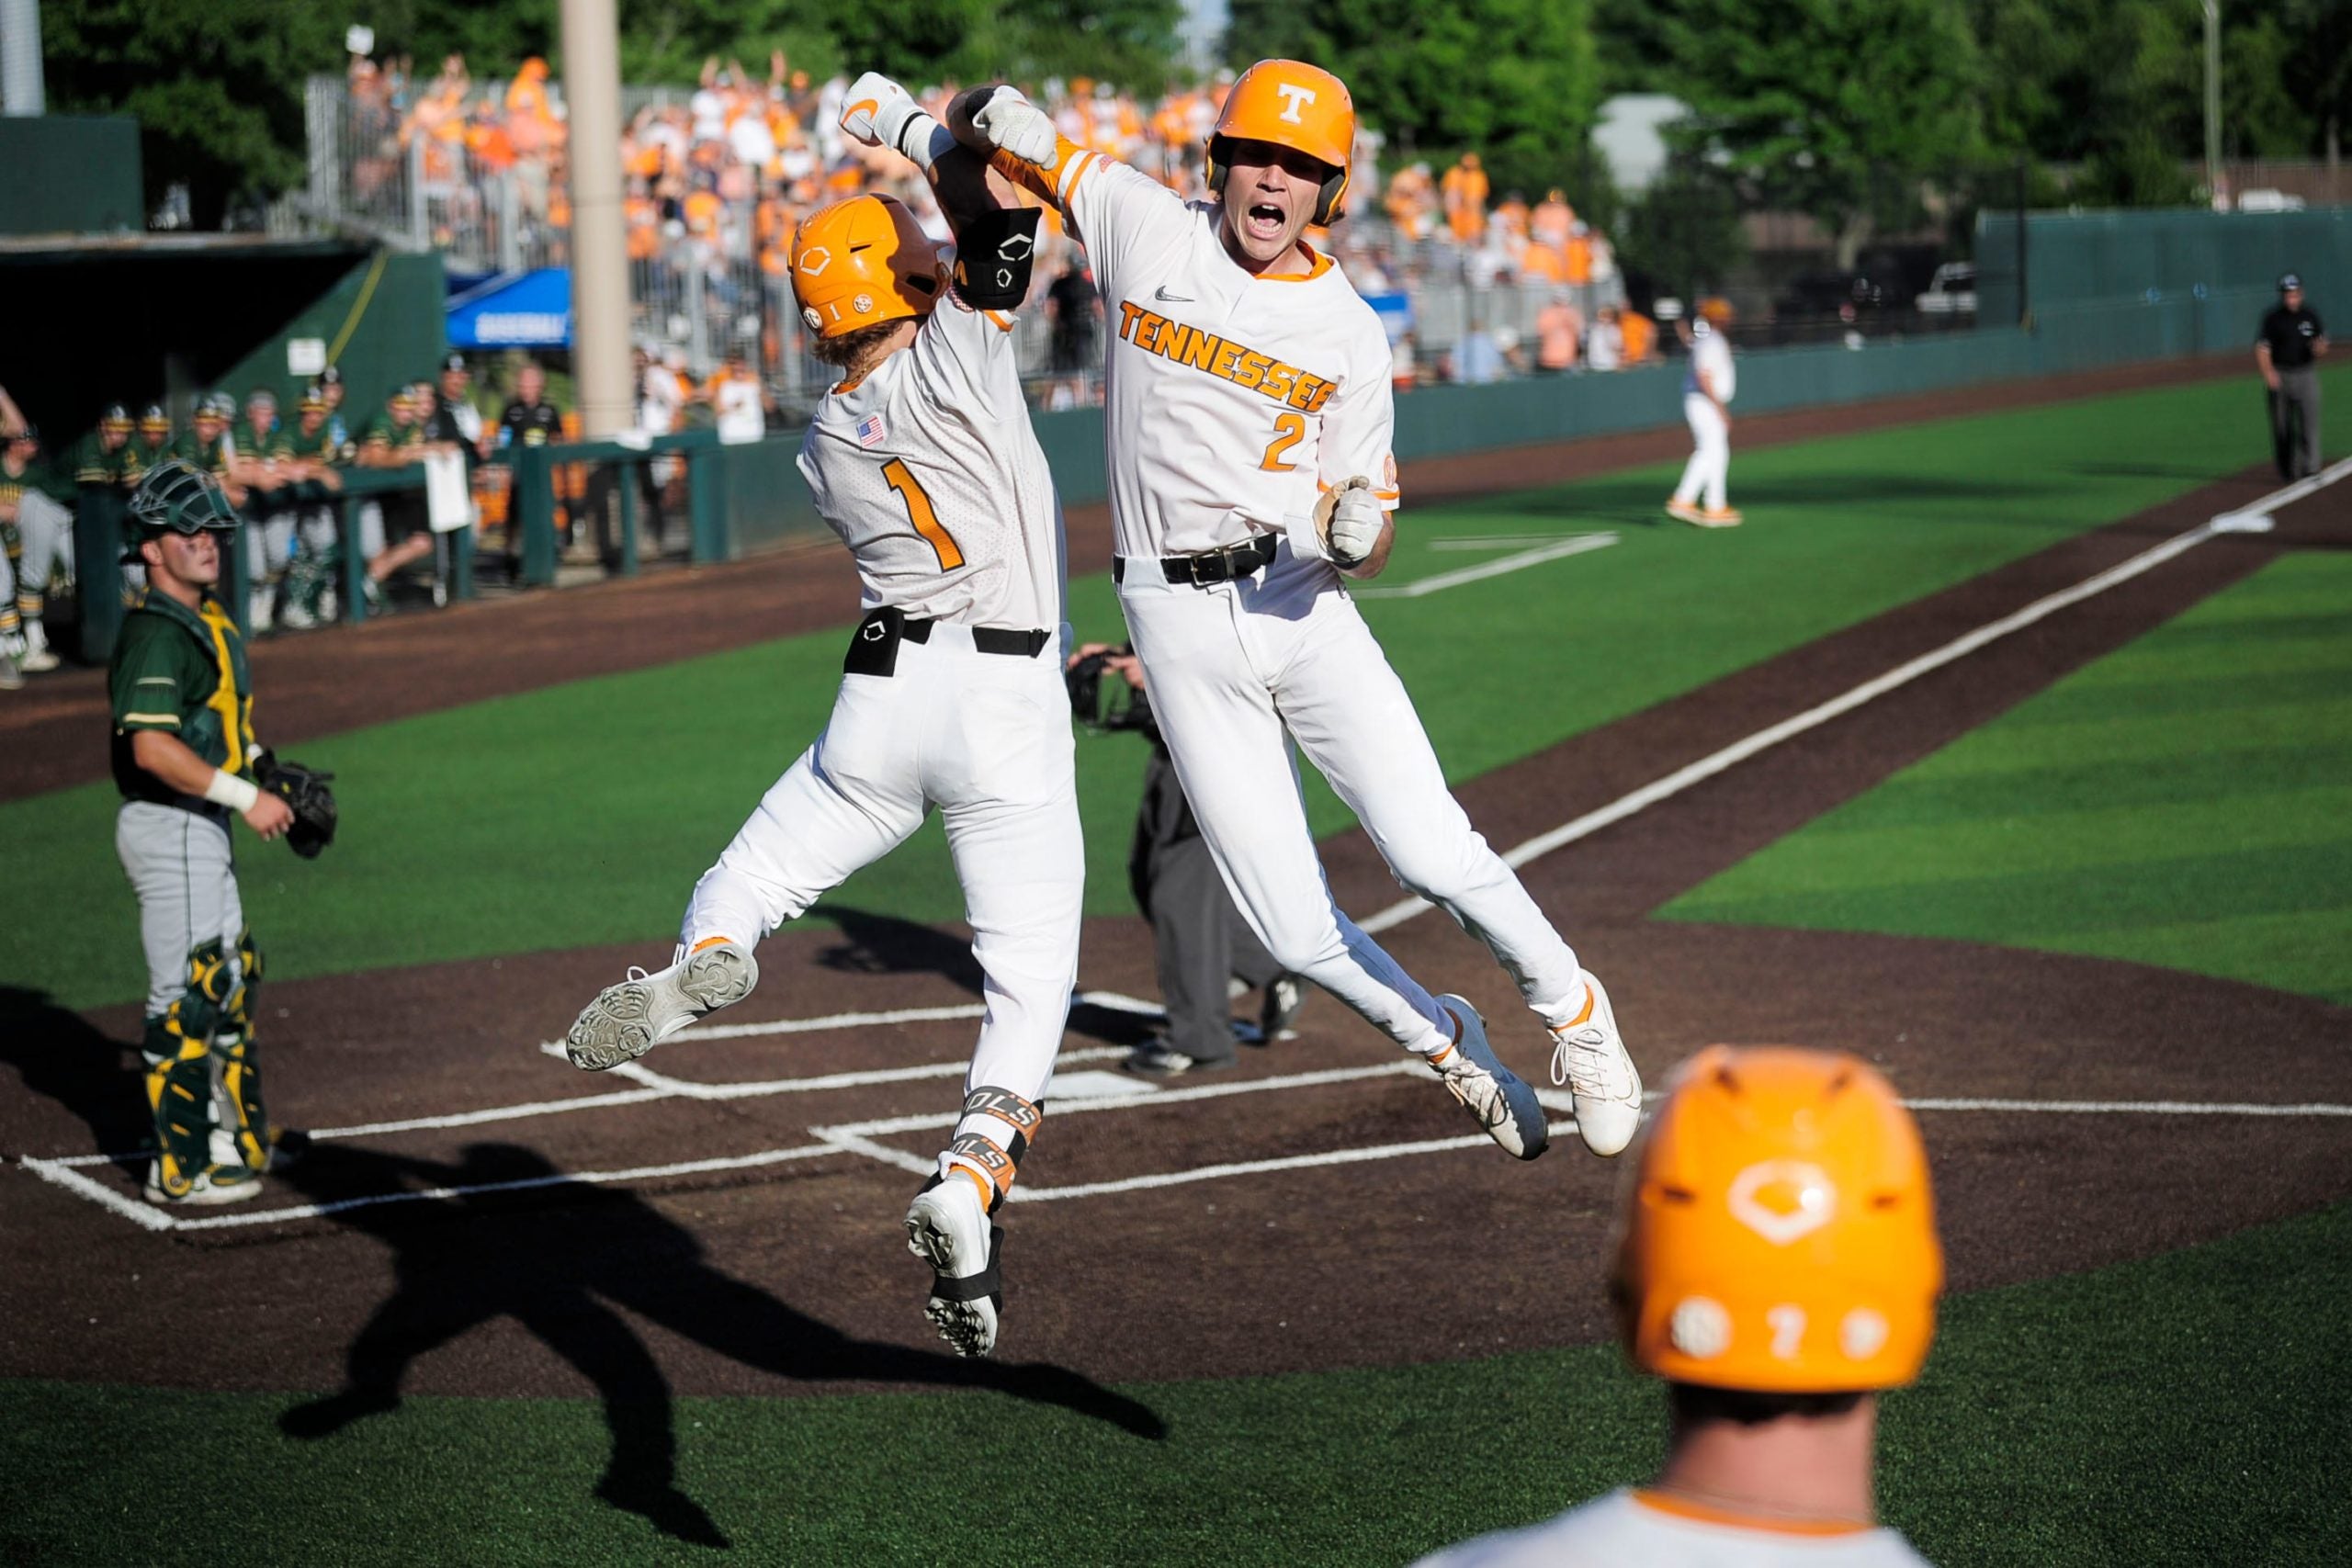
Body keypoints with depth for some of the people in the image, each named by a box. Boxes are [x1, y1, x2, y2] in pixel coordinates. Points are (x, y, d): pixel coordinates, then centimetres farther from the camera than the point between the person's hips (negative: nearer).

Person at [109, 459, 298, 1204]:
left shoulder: (205, 619, 14)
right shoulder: (156, 631, -18)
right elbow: (152, 747, -28)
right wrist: (245, 796, -27)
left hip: (201, 827, 11)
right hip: (169, 829, -11)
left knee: (230, 976, 19)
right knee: (187, 994, -6)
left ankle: (228, 1134, 31)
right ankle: (181, 1167, 0)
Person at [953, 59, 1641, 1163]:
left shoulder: (1350, 334, 1)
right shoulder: (1142, 224, 1)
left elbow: (1373, 545, 2)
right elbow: (992, 136, 14)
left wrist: (1356, 531, -21)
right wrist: (981, 116, -9)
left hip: (1303, 607, 0)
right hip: (1179, 627, 0)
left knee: (1433, 856, -16)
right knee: (1295, 933, -3)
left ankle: (1573, 1015, 11)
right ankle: (1443, 1042, 25)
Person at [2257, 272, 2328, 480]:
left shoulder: (2310, 315, 6)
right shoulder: (2273, 317, -1)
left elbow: (2322, 348, 12)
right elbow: (2262, 347, -5)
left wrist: (2320, 349, -13)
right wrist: (2268, 373, -21)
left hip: (2306, 375, 1)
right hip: (2279, 376, -1)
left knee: (2309, 422, -8)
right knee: (2282, 426, 3)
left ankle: (2310, 469, -10)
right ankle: (2287, 471, 15)